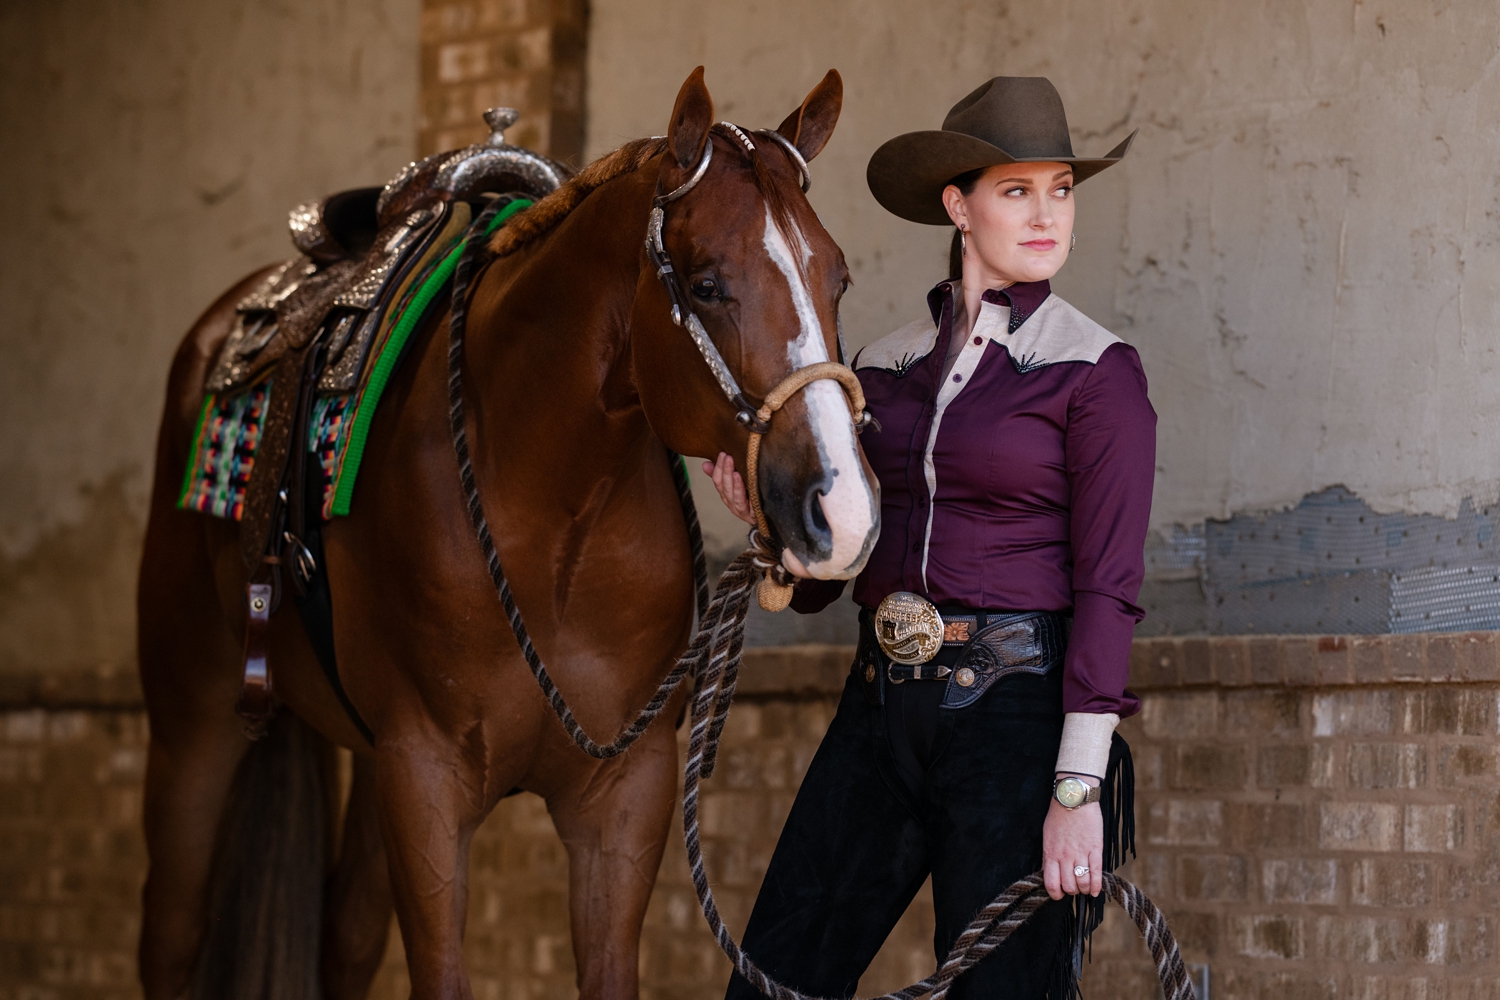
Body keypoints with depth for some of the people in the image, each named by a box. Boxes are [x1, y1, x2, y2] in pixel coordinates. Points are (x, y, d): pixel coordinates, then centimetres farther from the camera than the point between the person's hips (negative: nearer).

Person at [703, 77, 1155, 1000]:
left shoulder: (1097, 371, -4)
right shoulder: (884, 368, 11)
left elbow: (1108, 585, -10)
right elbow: (815, 579, 15)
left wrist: (1078, 788, -16)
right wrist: (760, 506, -6)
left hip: (1016, 707, -5)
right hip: (883, 708, 5)